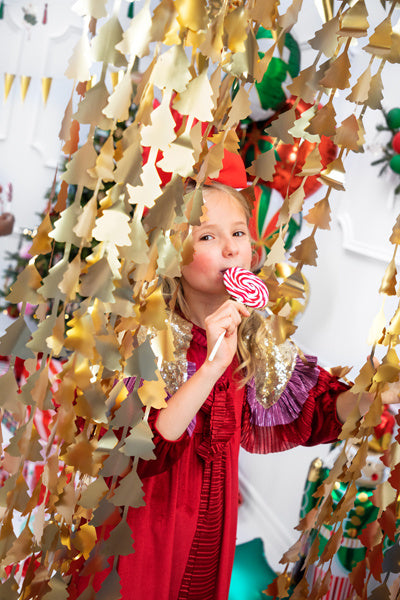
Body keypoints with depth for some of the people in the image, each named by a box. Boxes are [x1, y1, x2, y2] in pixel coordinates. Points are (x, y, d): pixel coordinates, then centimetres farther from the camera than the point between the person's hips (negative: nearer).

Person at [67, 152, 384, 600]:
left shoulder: (254, 336, -4)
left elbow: (323, 412, -4)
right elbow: (141, 453, -29)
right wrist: (213, 365, -37)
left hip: (214, 523, 5)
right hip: (145, 523, -4)